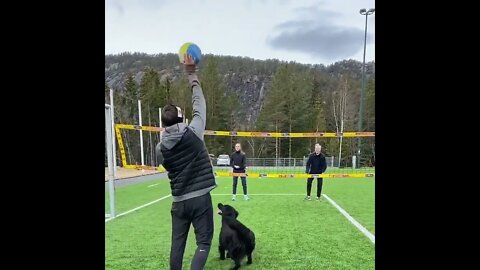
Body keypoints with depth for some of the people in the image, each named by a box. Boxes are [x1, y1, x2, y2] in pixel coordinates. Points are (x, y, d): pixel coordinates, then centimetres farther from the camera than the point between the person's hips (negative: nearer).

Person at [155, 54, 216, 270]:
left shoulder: (160, 148, -2)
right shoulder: (193, 132, -12)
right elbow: (199, 104, 0)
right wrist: (191, 73, 8)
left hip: (178, 200, 4)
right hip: (200, 197, -3)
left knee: (177, 243, 15)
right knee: (203, 242, 6)